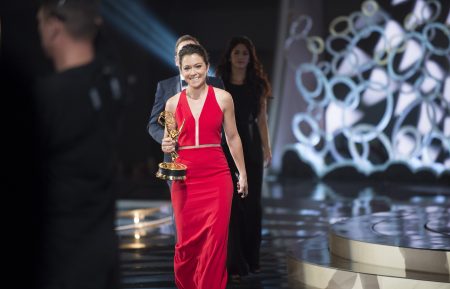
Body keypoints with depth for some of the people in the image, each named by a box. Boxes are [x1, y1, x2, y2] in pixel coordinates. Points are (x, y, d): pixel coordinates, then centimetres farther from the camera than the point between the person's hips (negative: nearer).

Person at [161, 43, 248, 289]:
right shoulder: (173, 103, 5)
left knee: (215, 241, -4)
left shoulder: (223, 98, 0)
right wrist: (166, 146, -7)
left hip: (217, 176, -1)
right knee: (187, 240, 5)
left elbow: (232, 137, 9)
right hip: (184, 178, 1)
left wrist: (242, 173, 12)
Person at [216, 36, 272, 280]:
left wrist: (267, 148, -1)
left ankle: (252, 259, 17)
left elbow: (262, 119, 7)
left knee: (253, 203, 5)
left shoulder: (257, 85, 7)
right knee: (231, 202, -4)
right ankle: (235, 263, 0)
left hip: (251, 146, 2)